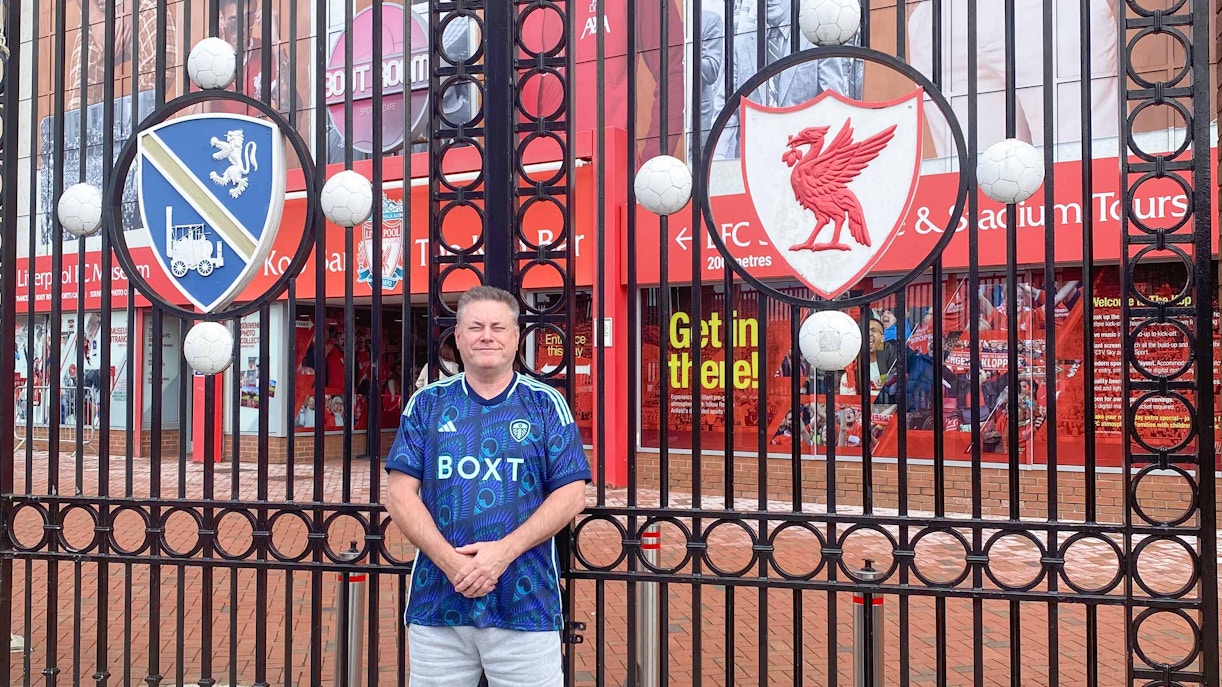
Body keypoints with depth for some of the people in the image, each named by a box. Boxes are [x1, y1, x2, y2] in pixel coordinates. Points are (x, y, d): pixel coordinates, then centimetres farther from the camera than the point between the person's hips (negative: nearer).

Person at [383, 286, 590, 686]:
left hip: (526, 605, -1)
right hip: (436, 605, 2)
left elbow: (571, 495, -2)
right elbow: (400, 493, 1)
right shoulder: (427, 404, 7)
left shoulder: (546, 405, 3)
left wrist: (504, 551, -14)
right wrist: (450, 561, -12)